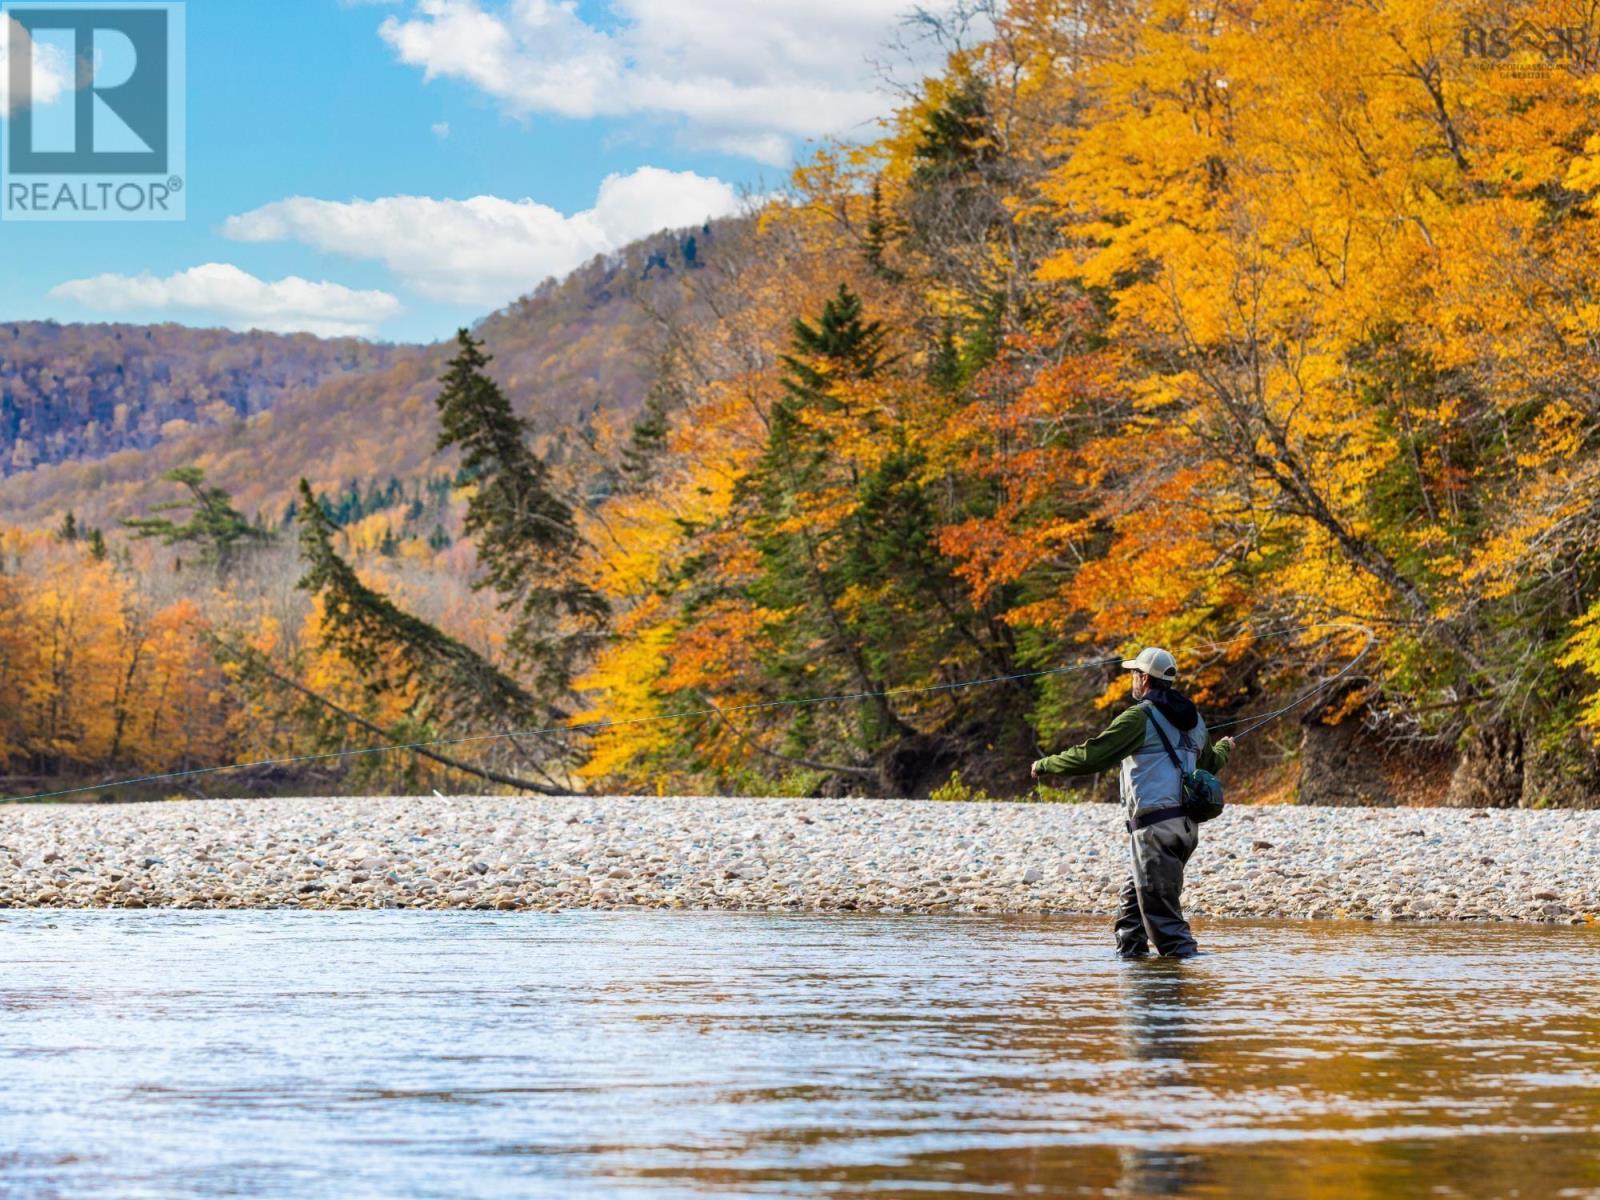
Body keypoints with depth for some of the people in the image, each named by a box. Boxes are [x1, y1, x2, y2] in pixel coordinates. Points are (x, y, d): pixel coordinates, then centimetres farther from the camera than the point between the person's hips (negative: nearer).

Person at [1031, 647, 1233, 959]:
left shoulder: (1140, 717, -9)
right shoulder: (1192, 719, 16)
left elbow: (1091, 756, -12)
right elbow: (1209, 764, 34)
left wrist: (1045, 765, 2)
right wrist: (1225, 748, 58)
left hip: (1155, 825, -9)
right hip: (1187, 825, 9)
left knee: (1161, 910, -7)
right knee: (1131, 898, 19)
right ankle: (1128, 954, 20)